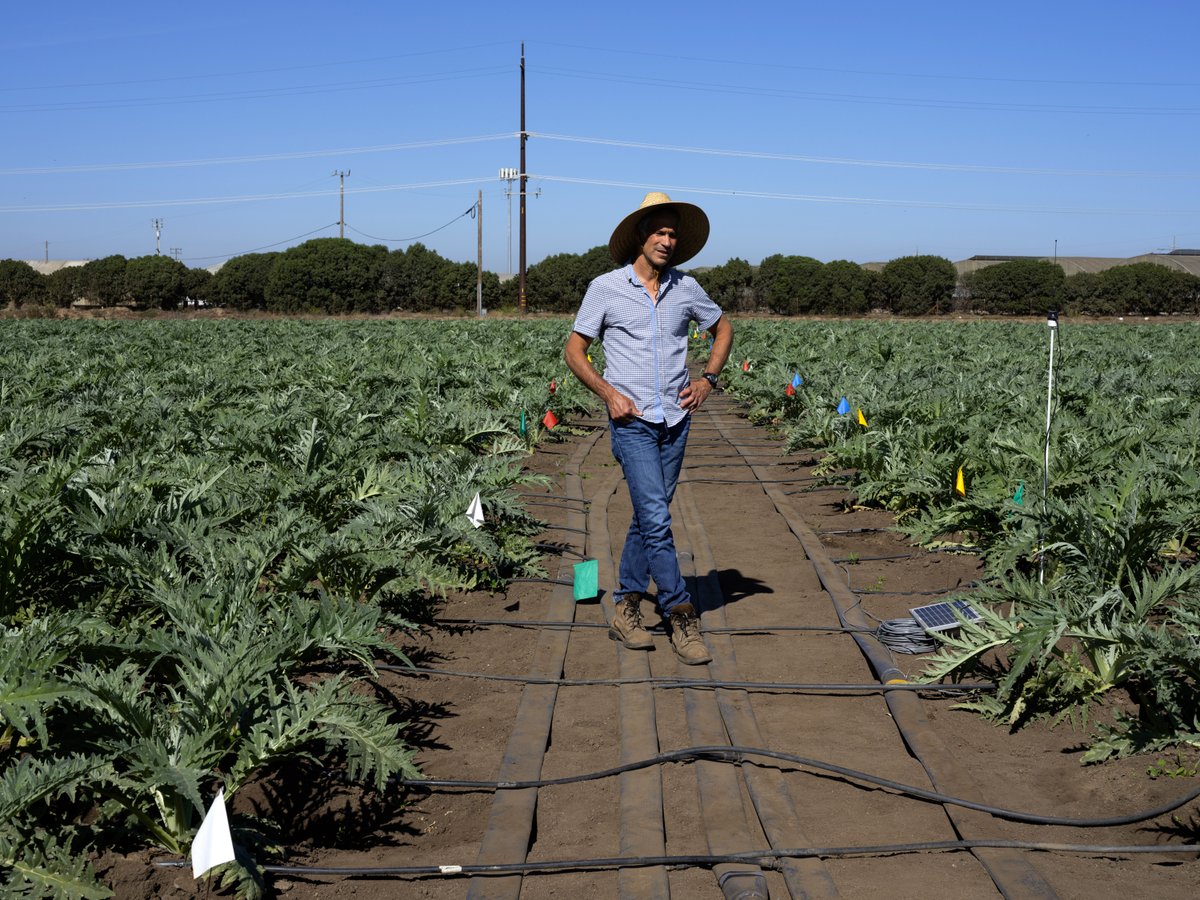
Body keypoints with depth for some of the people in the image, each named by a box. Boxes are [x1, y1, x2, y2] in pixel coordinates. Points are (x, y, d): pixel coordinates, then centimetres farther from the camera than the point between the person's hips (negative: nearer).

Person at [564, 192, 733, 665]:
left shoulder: (686, 288, 7)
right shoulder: (606, 288, -2)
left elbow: (723, 328, 23)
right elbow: (574, 350, 3)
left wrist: (707, 380, 8)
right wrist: (609, 394, -9)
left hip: (676, 420, 4)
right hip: (632, 422, -4)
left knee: (648, 517, 10)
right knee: (656, 518, -13)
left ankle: (626, 609, 21)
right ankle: (681, 616, -6)